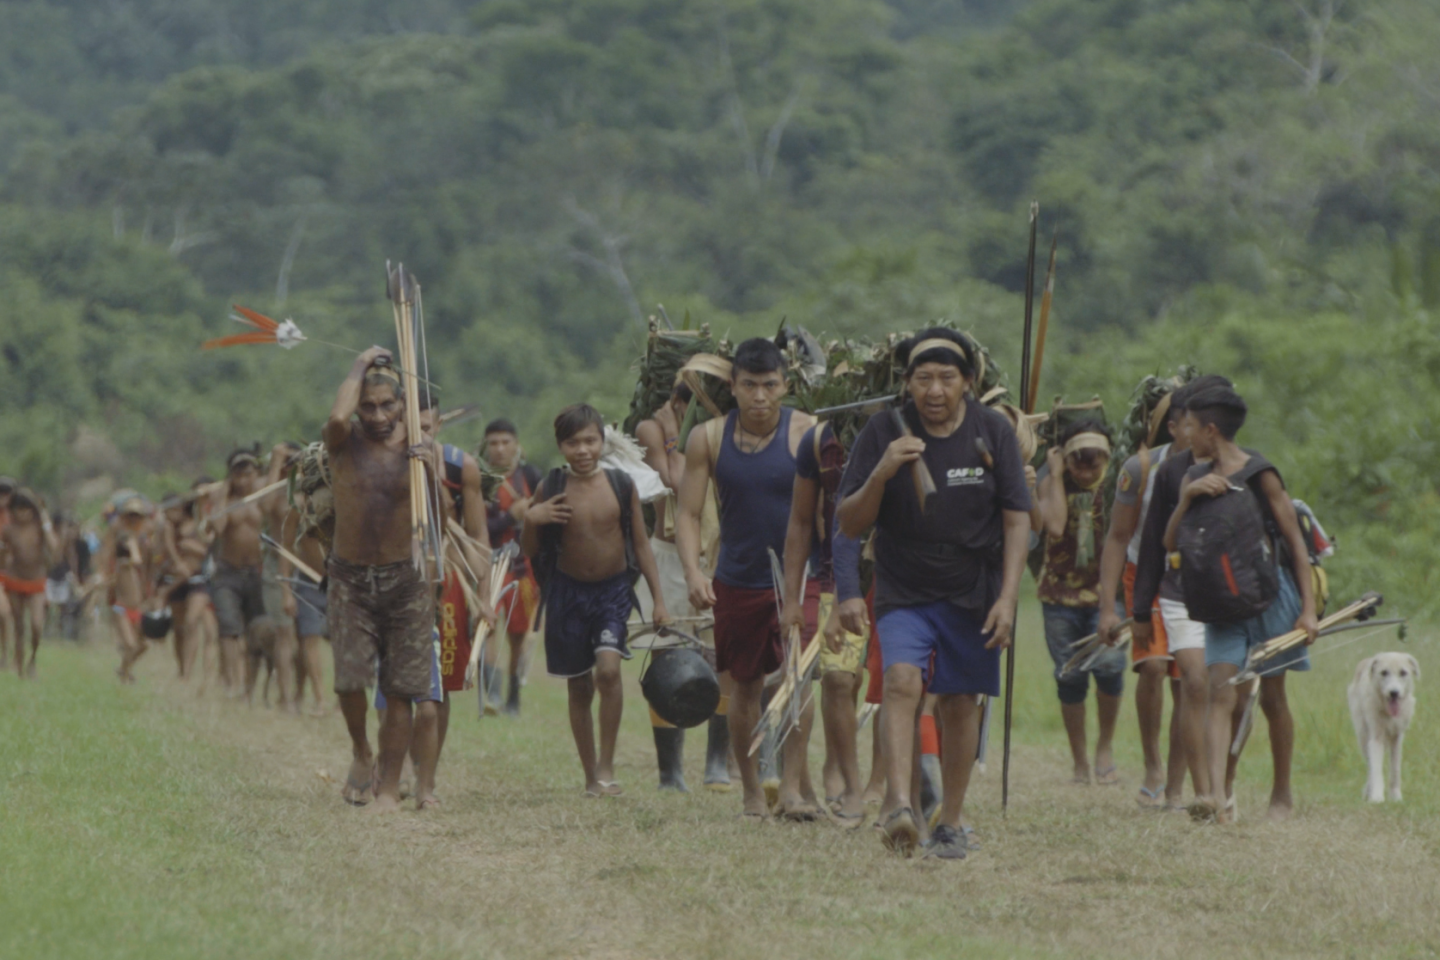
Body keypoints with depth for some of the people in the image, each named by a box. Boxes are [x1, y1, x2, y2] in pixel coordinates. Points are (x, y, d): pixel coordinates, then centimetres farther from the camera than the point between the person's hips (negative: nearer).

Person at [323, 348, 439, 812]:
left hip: (405, 578, 1)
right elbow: (338, 417, -29)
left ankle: (389, 788, 8)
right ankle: (361, 752, 16)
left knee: (403, 691, -1)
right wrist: (359, 368, -15)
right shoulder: (345, 442, -4)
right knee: (350, 679, -13)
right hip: (351, 579, -1)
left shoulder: (414, 447, 2)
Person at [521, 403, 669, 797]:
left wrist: (658, 598, 1)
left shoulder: (621, 485, -3)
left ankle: (607, 765, -12)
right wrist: (531, 520, -17)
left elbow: (641, 543, 4)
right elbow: (529, 551, 3)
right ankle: (591, 777, 19)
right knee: (579, 686, 8)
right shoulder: (551, 490, -4)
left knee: (608, 668, -23)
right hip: (568, 591, 1)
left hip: (614, 590, -1)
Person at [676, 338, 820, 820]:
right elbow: (688, 514, 0)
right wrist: (693, 571, -16)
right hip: (737, 581, 3)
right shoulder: (708, 439, -2)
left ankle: (793, 786, -16)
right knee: (742, 688, 11)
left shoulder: (807, 433, -9)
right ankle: (752, 790, 25)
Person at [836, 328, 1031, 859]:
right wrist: (881, 473, -25)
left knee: (961, 702, 6)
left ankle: (951, 821, 20)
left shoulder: (992, 431, -4)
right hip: (904, 591, -1)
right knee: (902, 679, -23)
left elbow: (1017, 520, 0)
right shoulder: (885, 431, -7)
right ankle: (898, 805, -34)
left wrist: (1008, 597, -10)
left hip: (972, 594, 1)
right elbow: (850, 523, -7)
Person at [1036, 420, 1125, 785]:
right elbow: (1055, 526, -19)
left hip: (1104, 590, -1)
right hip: (1061, 591, 1)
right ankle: (1079, 762, 15)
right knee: (1070, 676, 1)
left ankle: (1106, 745, 5)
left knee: (1109, 665, -18)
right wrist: (1056, 475, -14)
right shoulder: (1052, 483, -1)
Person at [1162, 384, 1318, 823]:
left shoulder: (1260, 476, -7)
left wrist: (1308, 609, -11)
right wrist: (1188, 497, -13)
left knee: (1272, 697, 5)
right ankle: (1216, 795, -21)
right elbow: (1171, 542, 5)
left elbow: (1296, 543, -6)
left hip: (1270, 594, -4)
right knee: (1221, 692, -11)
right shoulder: (1197, 477, 9)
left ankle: (1282, 794, 20)